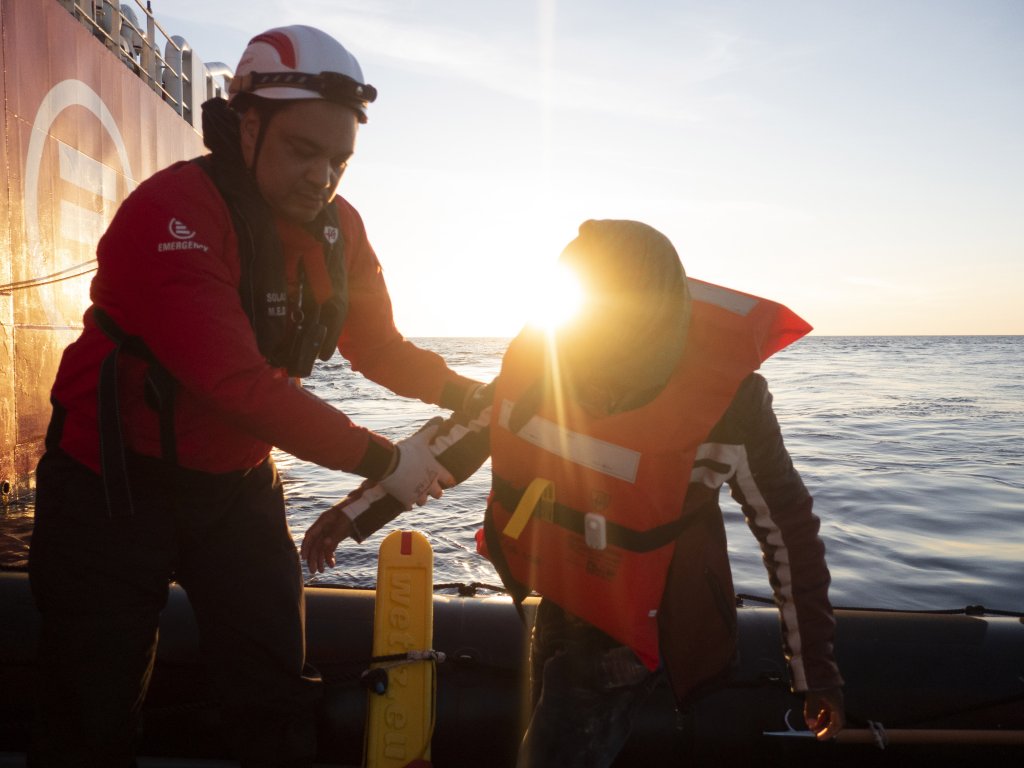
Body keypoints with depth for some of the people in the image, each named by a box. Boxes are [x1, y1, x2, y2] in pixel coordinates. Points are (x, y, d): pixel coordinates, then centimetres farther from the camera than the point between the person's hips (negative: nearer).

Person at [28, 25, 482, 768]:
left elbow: (379, 347, 5)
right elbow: (239, 381, -31)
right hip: (115, 485, -5)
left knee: (280, 702, 10)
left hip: (237, 484, 5)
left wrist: (469, 394, -12)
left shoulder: (337, 226, -2)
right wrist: (382, 459, -27)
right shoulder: (170, 214, -24)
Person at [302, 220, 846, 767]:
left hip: (629, 633, -5)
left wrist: (814, 670, -4)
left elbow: (787, 529, -12)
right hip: (557, 602, 6)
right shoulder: (544, 353, -14)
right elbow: (473, 429, 1)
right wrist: (359, 509, 1)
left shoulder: (726, 399, -25)